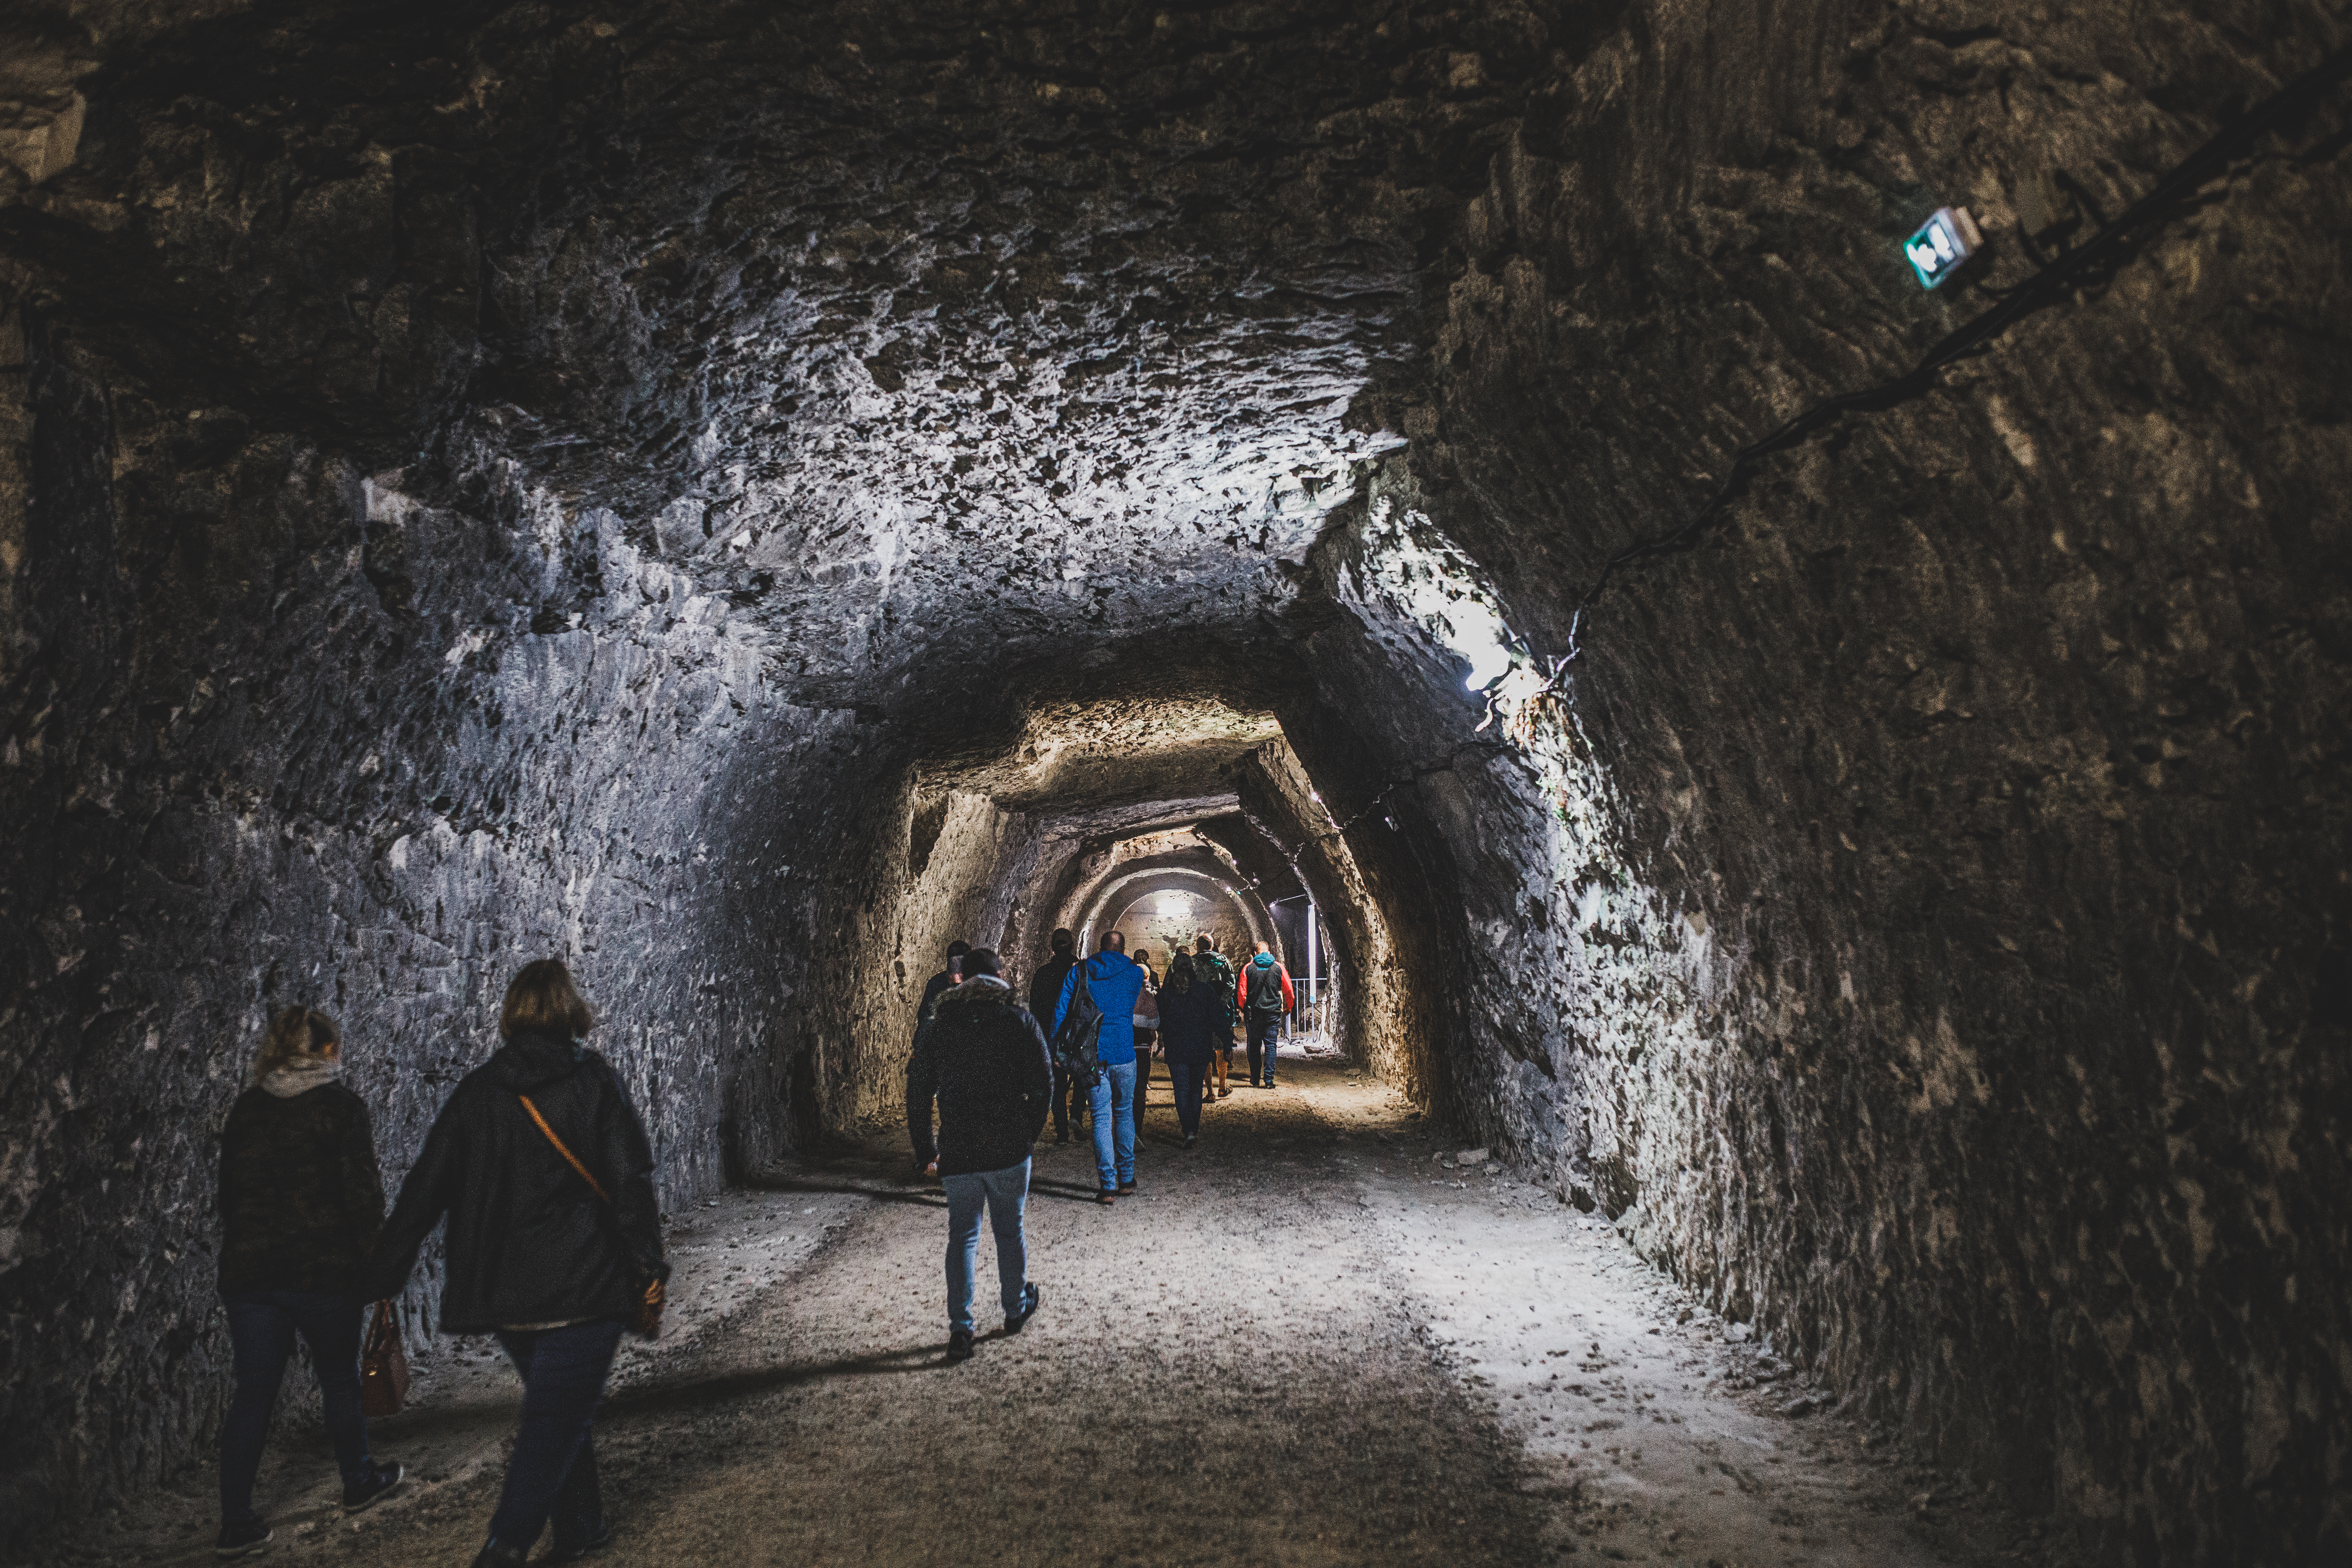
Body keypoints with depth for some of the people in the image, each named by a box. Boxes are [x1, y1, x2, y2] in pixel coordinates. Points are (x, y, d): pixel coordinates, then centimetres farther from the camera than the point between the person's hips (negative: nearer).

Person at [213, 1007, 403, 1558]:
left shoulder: (244, 1110, 8)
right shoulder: (340, 1106, -8)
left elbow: (229, 1193, 13)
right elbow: (362, 1192, -11)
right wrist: (374, 1260, -2)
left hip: (248, 1272, 4)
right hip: (326, 1270, -4)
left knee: (253, 1392, 7)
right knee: (340, 1376, 14)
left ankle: (236, 1523, 5)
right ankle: (359, 1481, 30)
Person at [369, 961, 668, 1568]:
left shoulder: (475, 1090, 3)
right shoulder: (595, 1080, -7)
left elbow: (425, 1187, 4)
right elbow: (631, 1177, -11)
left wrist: (386, 1273, 11)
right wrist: (647, 1264, -4)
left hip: (501, 1291, 5)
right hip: (582, 1285, -5)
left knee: (558, 1405, 21)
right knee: (559, 1415, 0)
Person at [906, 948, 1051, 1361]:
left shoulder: (940, 1024, 4)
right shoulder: (1019, 1019, -3)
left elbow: (921, 1084, 9)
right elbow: (1043, 1080, -6)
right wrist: (1032, 1132, 5)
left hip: (957, 1149, 1)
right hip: (1010, 1146, -1)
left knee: (962, 1237, 7)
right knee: (1010, 1232, 15)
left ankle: (960, 1328, 0)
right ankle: (1016, 1309, 30)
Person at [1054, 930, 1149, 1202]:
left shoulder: (1079, 972, 2)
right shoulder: (1135, 974, 3)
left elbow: (1061, 1009, -3)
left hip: (1090, 1054, 0)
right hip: (1123, 1053, 0)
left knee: (1101, 1118, 2)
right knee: (1124, 1113, 16)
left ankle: (1109, 1185, -3)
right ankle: (1127, 1178, 20)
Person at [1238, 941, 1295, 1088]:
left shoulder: (1248, 968, 0)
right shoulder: (1278, 967, 1)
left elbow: (1242, 992, 0)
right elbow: (1288, 991, 4)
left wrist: (1243, 1009, 14)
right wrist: (1288, 1008, 18)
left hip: (1254, 1012, 0)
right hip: (1273, 1012, 0)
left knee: (1254, 1045, 11)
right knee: (1271, 1045, 1)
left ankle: (1255, 1078, 15)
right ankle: (1269, 1080, -6)